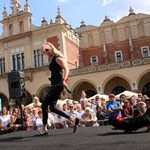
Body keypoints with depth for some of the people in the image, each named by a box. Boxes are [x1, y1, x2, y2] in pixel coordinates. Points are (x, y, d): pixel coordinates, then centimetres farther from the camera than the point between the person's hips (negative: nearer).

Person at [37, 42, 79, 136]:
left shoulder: (57, 58, -7)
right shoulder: (52, 59, 20)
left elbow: (66, 69, -19)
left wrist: (64, 80, -35)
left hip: (57, 84, -10)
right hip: (55, 85, 10)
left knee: (44, 105, -6)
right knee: (52, 107, 8)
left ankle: (44, 128, 5)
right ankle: (73, 119, 10)